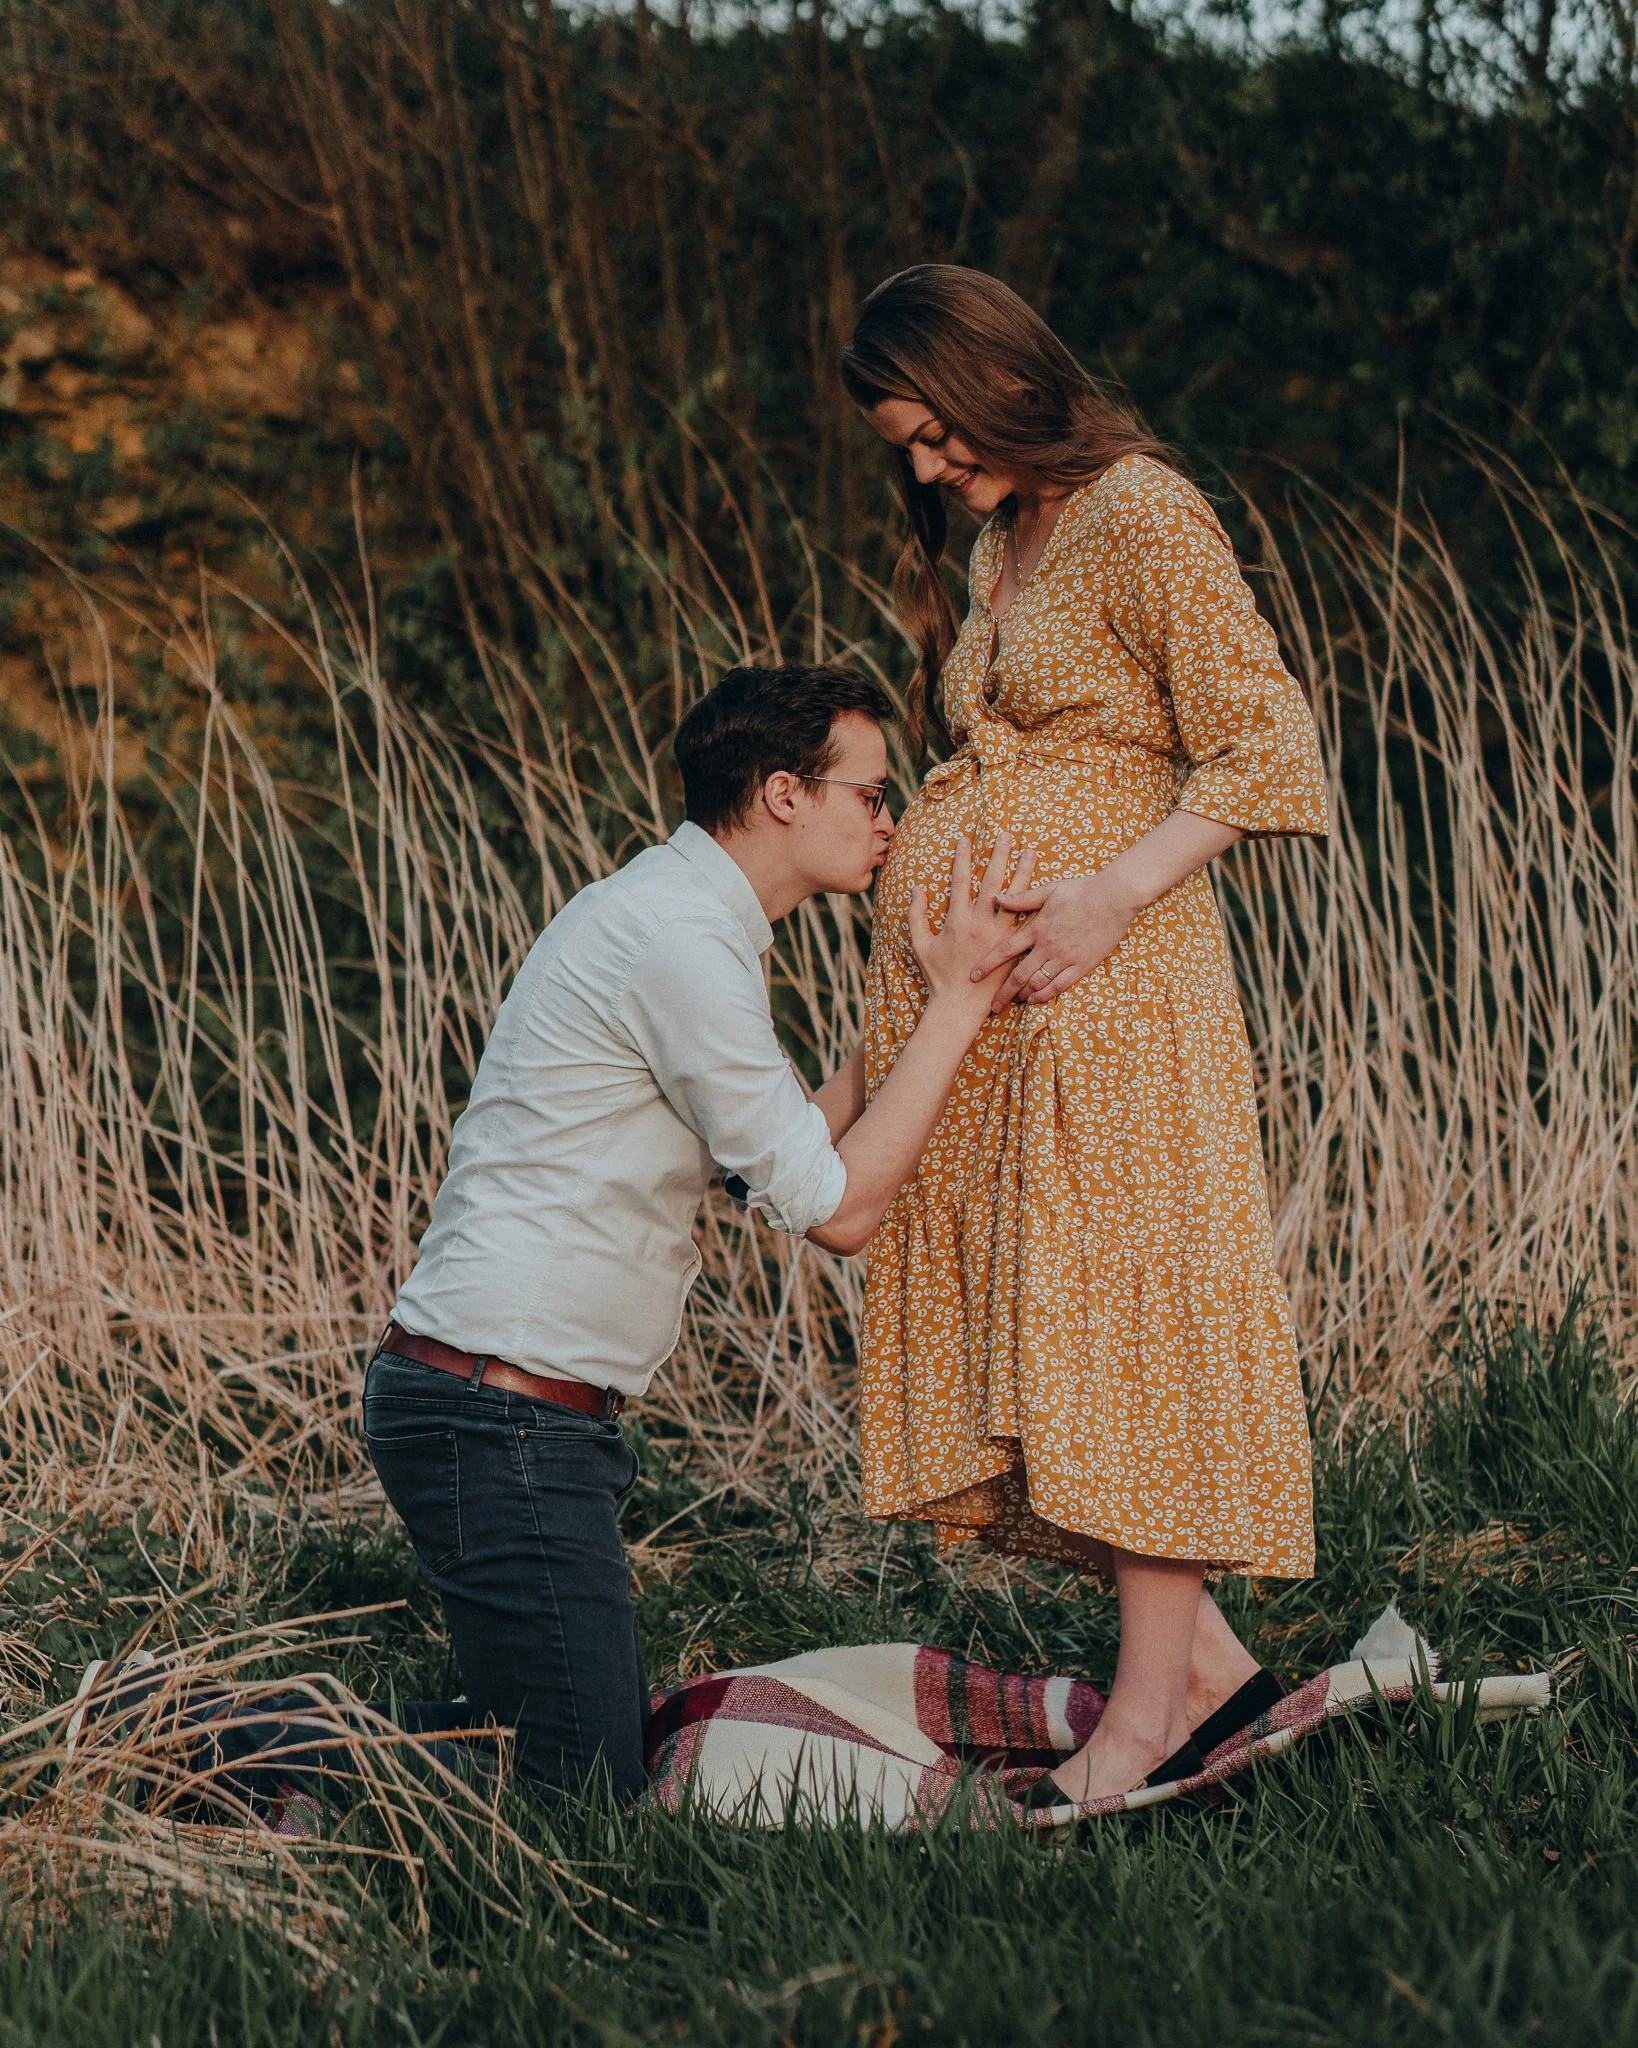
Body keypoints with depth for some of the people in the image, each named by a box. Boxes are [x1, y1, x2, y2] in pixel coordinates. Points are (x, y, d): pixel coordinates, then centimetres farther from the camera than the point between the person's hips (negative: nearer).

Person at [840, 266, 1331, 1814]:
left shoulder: (1142, 514, -7)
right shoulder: (994, 545, 19)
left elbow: (1259, 750, -12)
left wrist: (1109, 897, -19)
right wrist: (909, 853, 9)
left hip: (1101, 981, -9)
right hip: (951, 980, 9)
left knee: (1122, 1311, -7)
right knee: (1005, 1319, 5)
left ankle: (1148, 1708, -3)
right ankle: (1205, 1659, 11)